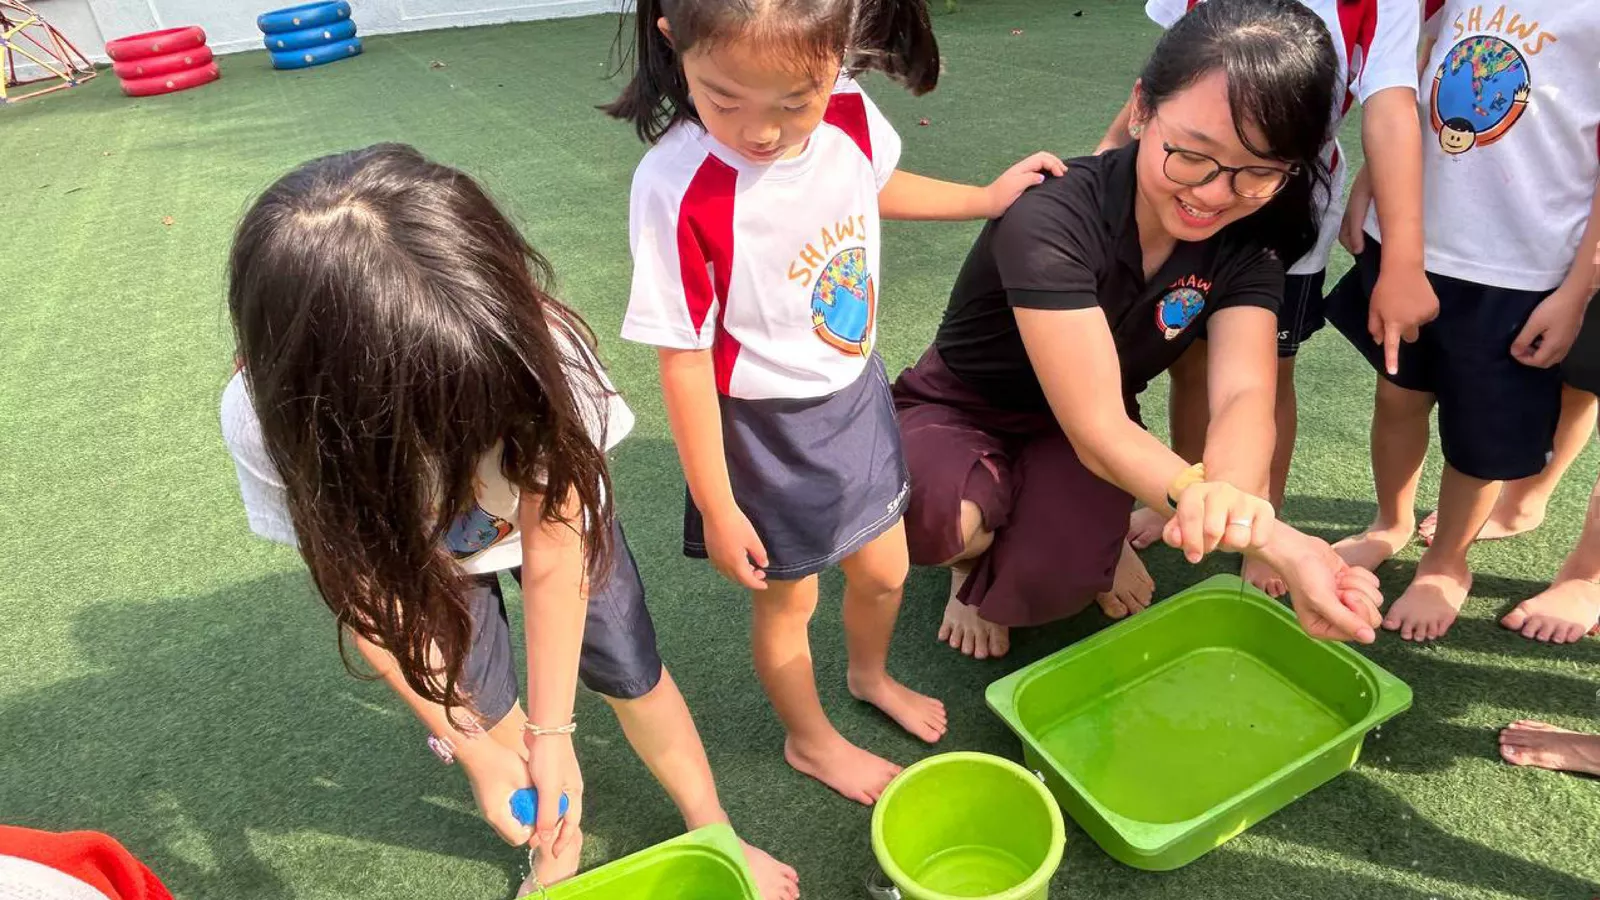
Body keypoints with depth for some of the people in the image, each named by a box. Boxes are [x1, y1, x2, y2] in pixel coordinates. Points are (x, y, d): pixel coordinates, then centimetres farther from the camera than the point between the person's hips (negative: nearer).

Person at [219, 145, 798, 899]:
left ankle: (713, 831, 34)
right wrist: (477, 748, -19)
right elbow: (371, 601, -23)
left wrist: (552, 730, -24)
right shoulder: (268, 422, -37)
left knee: (630, 674, 8)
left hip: (549, 516, 0)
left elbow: (551, 556, -29)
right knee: (485, 713, 5)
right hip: (414, 554, 1)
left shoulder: (532, 348, -42)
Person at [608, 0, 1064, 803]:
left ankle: (871, 675, 58)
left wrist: (988, 200, 16)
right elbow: (683, 358, -23)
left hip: (856, 393, 6)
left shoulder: (849, 112, -14)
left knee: (884, 571, 23)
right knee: (787, 600, 16)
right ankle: (811, 741, 47)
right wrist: (717, 507, -15)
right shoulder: (677, 189, -31)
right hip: (765, 428, -5)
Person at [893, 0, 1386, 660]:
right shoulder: (1051, 222, -32)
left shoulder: (1246, 241, -13)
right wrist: (1274, 538, -49)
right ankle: (972, 541, 1)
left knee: (1057, 580, -28)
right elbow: (1098, 431, -36)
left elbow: (1244, 395, -27)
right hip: (958, 416, -3)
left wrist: (1229, 492, -52)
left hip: (1071, 437, 3)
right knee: (936, 514, -37)